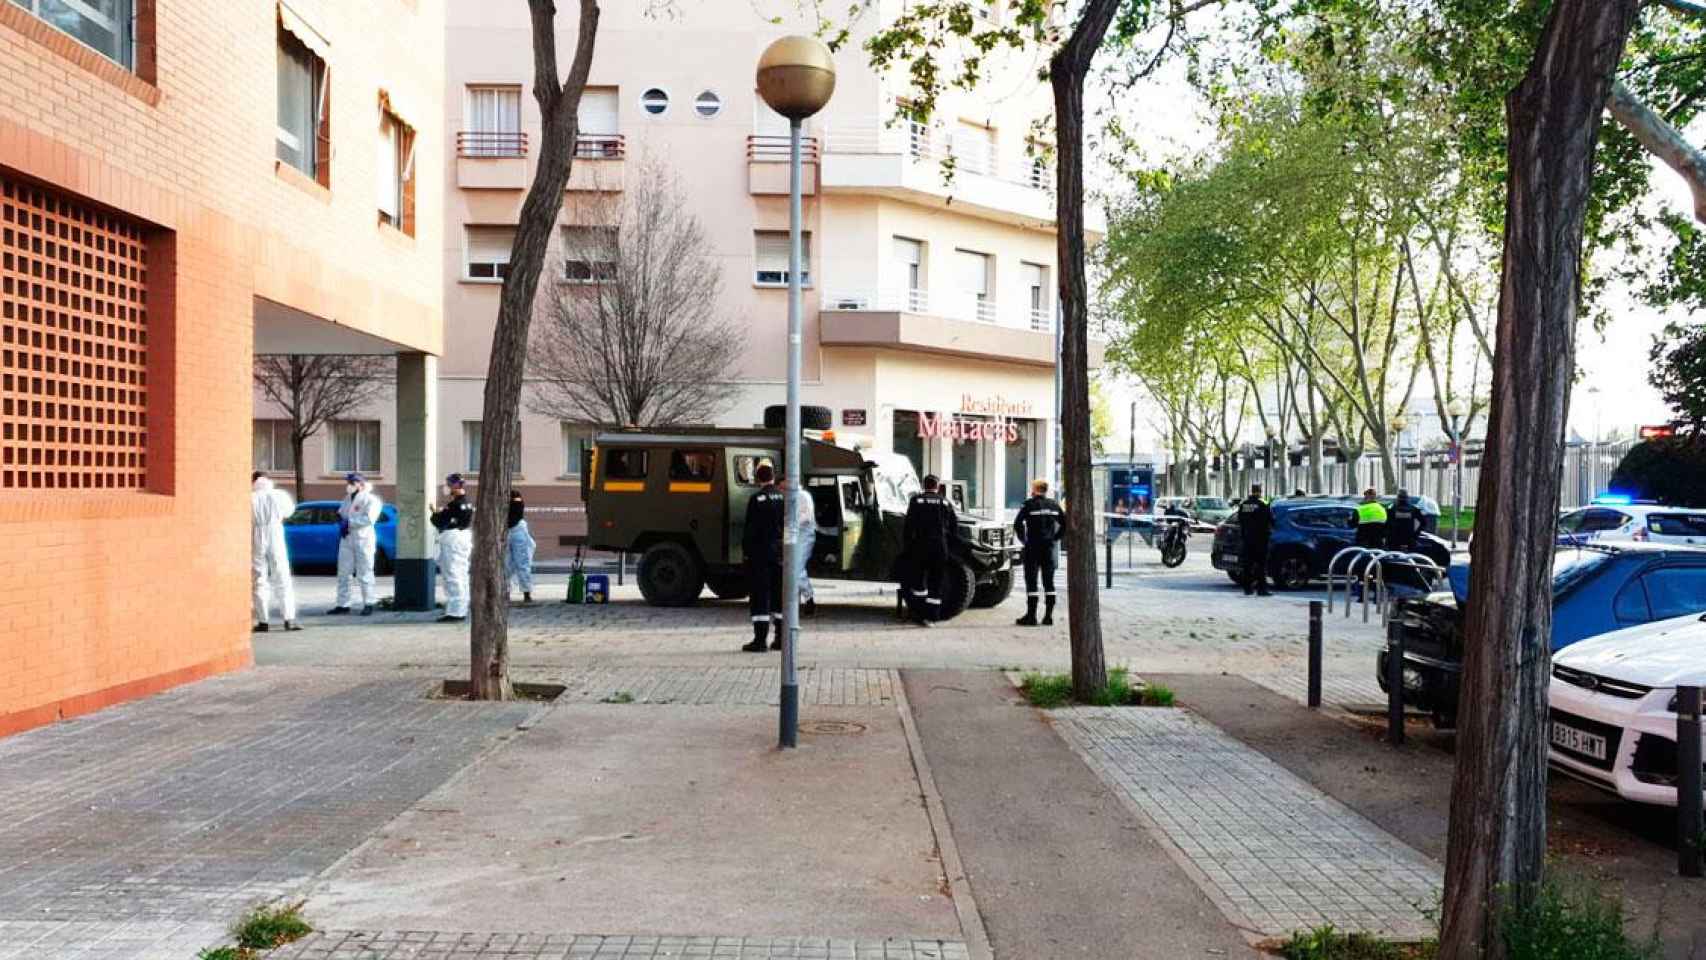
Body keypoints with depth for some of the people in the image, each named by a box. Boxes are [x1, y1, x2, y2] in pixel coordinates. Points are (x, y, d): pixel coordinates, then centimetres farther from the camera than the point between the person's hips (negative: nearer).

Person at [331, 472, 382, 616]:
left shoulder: (370, 499, -9)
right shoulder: (348, 498, 16)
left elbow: (369, 518, -21)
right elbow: (340, 514, 22)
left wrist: (349, 522, -18)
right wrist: (342, 524, -1)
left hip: (363, 540, -8)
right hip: (346, 539, 8)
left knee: (364, 574, -3)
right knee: (344, 573, 9)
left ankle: (368, 604, 5)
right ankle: (342, 605, 15)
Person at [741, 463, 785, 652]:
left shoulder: (757, 499, -12)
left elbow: (750, 529, -11)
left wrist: (746, 550, -2)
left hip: (761, 553, -5)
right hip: (781, 552, 5)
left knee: (760, 596, -2)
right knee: (780, 596, 13)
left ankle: (760, 639, -4)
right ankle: (781, 638, 16)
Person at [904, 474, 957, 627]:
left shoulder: (916, 500, 0)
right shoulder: (945, 502, 5)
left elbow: (909, 525, -5)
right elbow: (954, 525, 4)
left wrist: (908, 544, 3)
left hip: (920, 545, -1)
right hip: (940, 547, 1)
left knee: (918, 580, 10)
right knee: (936, 583, 6)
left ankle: (920, 613, 5)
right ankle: (931, 616, 3)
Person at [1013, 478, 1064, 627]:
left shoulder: (1029, 505, -6)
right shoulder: (1054, 505, 8)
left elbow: (1017, 524, -12)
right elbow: (1064, 524, 10)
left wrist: (1023, 540, -1)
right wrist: (1054, 538, 12)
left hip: (1033, 547, -4)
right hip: (1050, 548, 5)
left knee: (1031, 583, -2)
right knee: (1049, 582, 9)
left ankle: (1031, 616, -5)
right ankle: (1048, 616, 8)